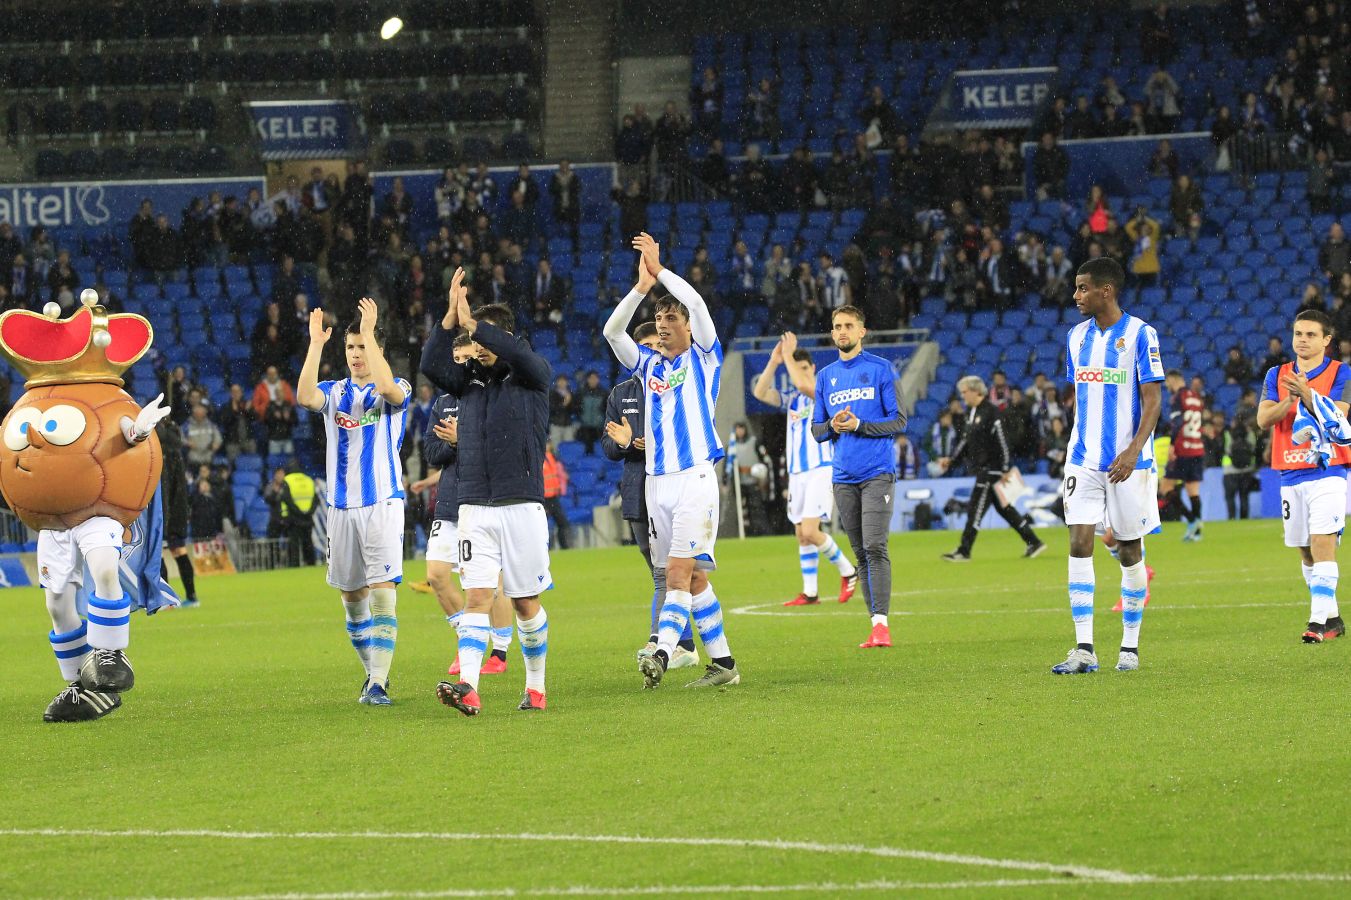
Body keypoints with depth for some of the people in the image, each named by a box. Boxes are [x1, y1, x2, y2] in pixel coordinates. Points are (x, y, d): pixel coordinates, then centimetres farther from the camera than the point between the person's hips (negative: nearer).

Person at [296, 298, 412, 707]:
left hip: (382, 504, -4)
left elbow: (387, 387, -25)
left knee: (382, 596, -14)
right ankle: (374, 672, 24)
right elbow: (305, 397, -12)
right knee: (352, 598, 9)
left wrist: (370, 333, -23)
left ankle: (378, 684, -18)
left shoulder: (396, 391, 0)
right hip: (341, 507, 4)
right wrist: (316, 344, -17)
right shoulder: (334, 392, 10)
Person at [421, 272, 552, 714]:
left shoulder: (532, 376, 2)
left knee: (526, 602, 4)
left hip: (522, 506, -2)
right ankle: (468, 687, -23)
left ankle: (536, 686, 18)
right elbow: (433, 365, -6)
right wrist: (451, 317, -16)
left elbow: (519, 354, -20)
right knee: (477, 596, -10)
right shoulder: (470, 377, 12)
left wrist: (474, 324, -18)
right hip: (474, 507, 2)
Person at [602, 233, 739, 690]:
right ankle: (722, 662, 10)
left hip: (695, 477, -6)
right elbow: (612, 330, 5)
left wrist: (659, 269, -5)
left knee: (680, 573, -16)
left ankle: (662, 654, -29)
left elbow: (696, 302, -11)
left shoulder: (703, 357, 4)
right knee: (693, 578, 6)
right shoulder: (648, 365, 17)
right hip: (657, 481, 6)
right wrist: (642, 287, -5)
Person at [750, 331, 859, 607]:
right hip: (797, 473, 7)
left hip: (821, 470, -7)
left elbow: (804, 384, -26)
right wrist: (774, 362, -7)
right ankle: (809, 593, 9)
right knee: (801, 535, 5)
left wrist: (788, 356, -15)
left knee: (810, 531, -16)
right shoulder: (792, 397, 13)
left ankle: (848, 571, 2)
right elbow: (760, 393, 1)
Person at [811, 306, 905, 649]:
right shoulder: (825, 377, 15)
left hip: (877, 473, -5)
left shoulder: (881, 369, 1)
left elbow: (899, 420, -2)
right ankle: (875, 625, 8)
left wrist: (860, 426, -15)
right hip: (843, 477, 5)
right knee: (860, 553, 5)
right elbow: (816, 430, 16)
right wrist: (833, 427, -6)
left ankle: (882, 623, -18)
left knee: (875, 547, -15)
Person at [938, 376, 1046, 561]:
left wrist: (1006, 470, -19)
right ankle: (1033, 542, 17)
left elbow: (1002, 442, -17)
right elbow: (966, 440, 20)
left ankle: (964, 551, -6)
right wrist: (951, 459, 9)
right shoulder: (971, 413, 13)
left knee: (975, 509, -8)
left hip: (991, 468, -10)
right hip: (981, 468, 10)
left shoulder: (990, 412, -15)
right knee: (1004, 508, 12)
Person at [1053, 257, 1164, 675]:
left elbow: (1152, 399, -10)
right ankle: (1084, 649, -8)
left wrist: (1134, 450, -21)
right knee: (1079, 544, -7)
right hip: (1084, 459, 5)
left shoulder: (1139, 333, -8)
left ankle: (1130, 647, 15)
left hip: (1127, 462, -4)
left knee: (1129, 550, 4)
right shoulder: (1077, 336, 10)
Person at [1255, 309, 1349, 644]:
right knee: (1306, 552, 9)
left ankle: (1319, 621, -22)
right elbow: (1263, 418, -3)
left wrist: (1306, 394, -29)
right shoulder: (1277, 375, 10)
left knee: (1322, 543, -17)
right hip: (1291, 475, 5)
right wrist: (1290, 399, -20)